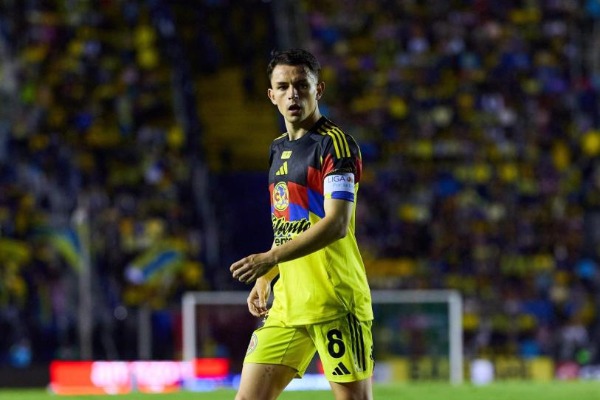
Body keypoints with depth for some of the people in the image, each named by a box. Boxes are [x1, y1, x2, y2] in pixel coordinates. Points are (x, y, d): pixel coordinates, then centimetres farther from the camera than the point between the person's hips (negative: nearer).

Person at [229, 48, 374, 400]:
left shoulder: (334, 144, -9)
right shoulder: (279, 149, 17)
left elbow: (337, 224, -20)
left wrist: (270, 259, -25)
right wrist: (265, 279, 15)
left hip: (335, 302, -8)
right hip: (288, 302, 8)